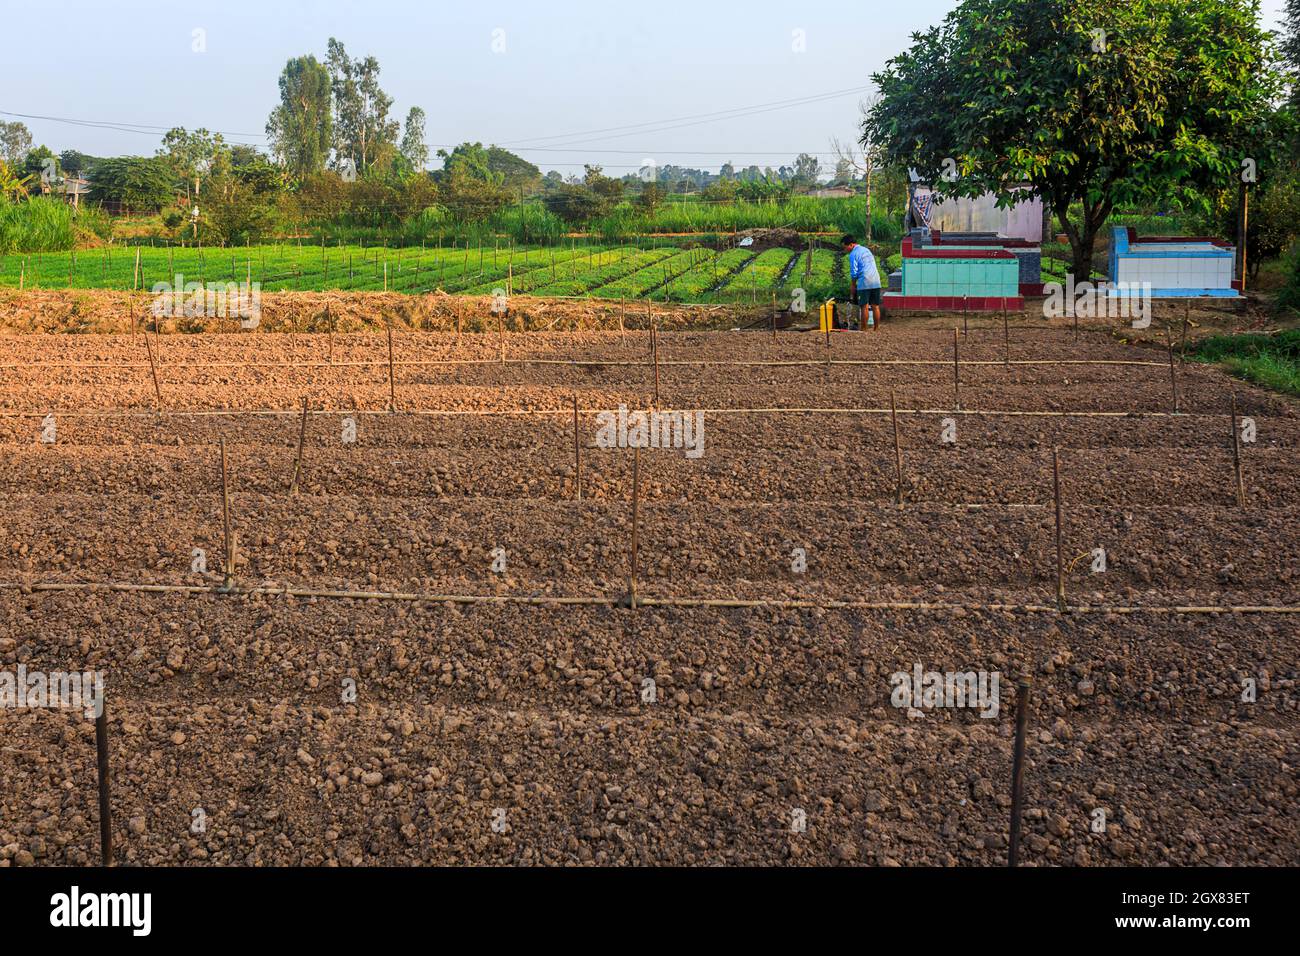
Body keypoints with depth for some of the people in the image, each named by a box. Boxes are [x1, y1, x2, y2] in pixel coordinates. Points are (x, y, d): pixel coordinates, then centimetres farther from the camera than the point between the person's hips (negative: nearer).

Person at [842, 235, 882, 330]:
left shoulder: (853, 254, -4)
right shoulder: (866, 250, 20)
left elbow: (854, 273, -8)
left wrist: (853, 286, 3)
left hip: (864, 283, -7)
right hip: (876, 282, 7)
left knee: (864, 307, -3)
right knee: (875, 306, 8)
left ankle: (864, 329, -2)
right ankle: (877, 328, 10)